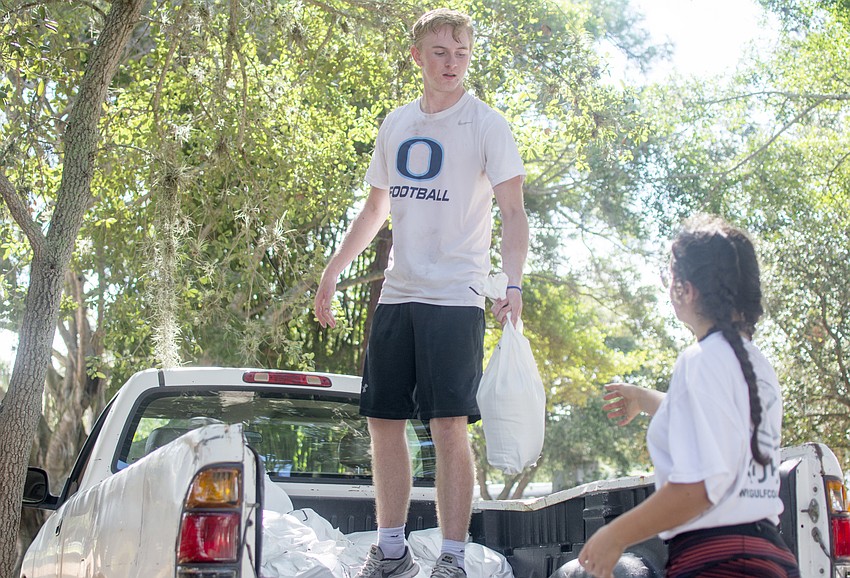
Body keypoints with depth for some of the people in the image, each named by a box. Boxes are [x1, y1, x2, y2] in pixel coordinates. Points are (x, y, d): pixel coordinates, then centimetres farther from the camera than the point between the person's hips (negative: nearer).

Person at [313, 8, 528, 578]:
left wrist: (513, 283, -22)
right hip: (397, 295, 6)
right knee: (384, 422, 7)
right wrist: (333, 273, 20)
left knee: (450, 426, -10)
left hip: (456, 299, -5)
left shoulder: (487, 124, -1)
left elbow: (514, 213, -7)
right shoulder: (396, 125, 14)